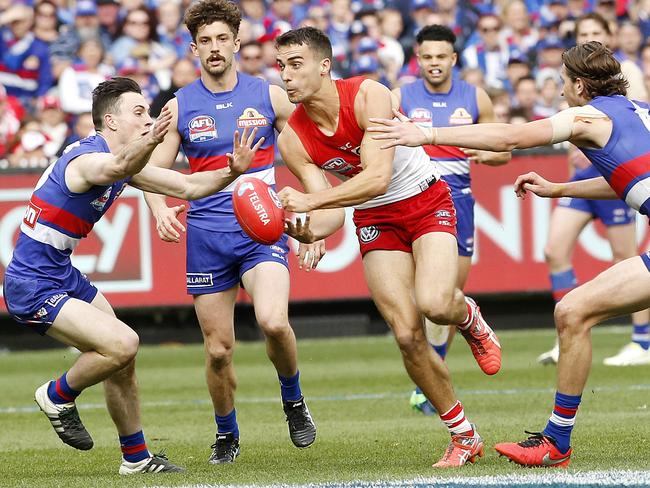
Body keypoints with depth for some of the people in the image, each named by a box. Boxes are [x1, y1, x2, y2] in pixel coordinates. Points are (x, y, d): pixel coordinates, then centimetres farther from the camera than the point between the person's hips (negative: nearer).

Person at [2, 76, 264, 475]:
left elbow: (186, 186, 10)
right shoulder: (88, 160, -22)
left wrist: (232, 171, -8)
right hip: (34, 287, -10)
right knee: (122, 344, -22)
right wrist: (149, 143, -69)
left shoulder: (124, 156, 9)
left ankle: (136, 457, 27)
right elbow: (117, 168, -47)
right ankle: (58, 396, 3)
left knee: (123, 359, 13)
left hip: (63, 277, 10)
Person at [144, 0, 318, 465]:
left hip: (263, 230, -2)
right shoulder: (180, 106, 4)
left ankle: (294, 399, 2)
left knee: (273, 321, -26)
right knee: (218, 348, 2)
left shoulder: (269, 96, 2)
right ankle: (227, 434, 25)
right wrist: (160, 210, -17)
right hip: (206, 237, 2)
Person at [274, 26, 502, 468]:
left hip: (426, 201, -4)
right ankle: (464, 436, 8)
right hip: (374, 219, 4)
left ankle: (468, 316, 10)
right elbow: (332, 211, -12)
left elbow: (377, 178, -34)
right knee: (408, 336, -8)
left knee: (434, 304, -30)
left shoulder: (369, 96, -24)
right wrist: (309, 230, -35)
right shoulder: (293, 140, -11)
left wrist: (309, 201, -42)